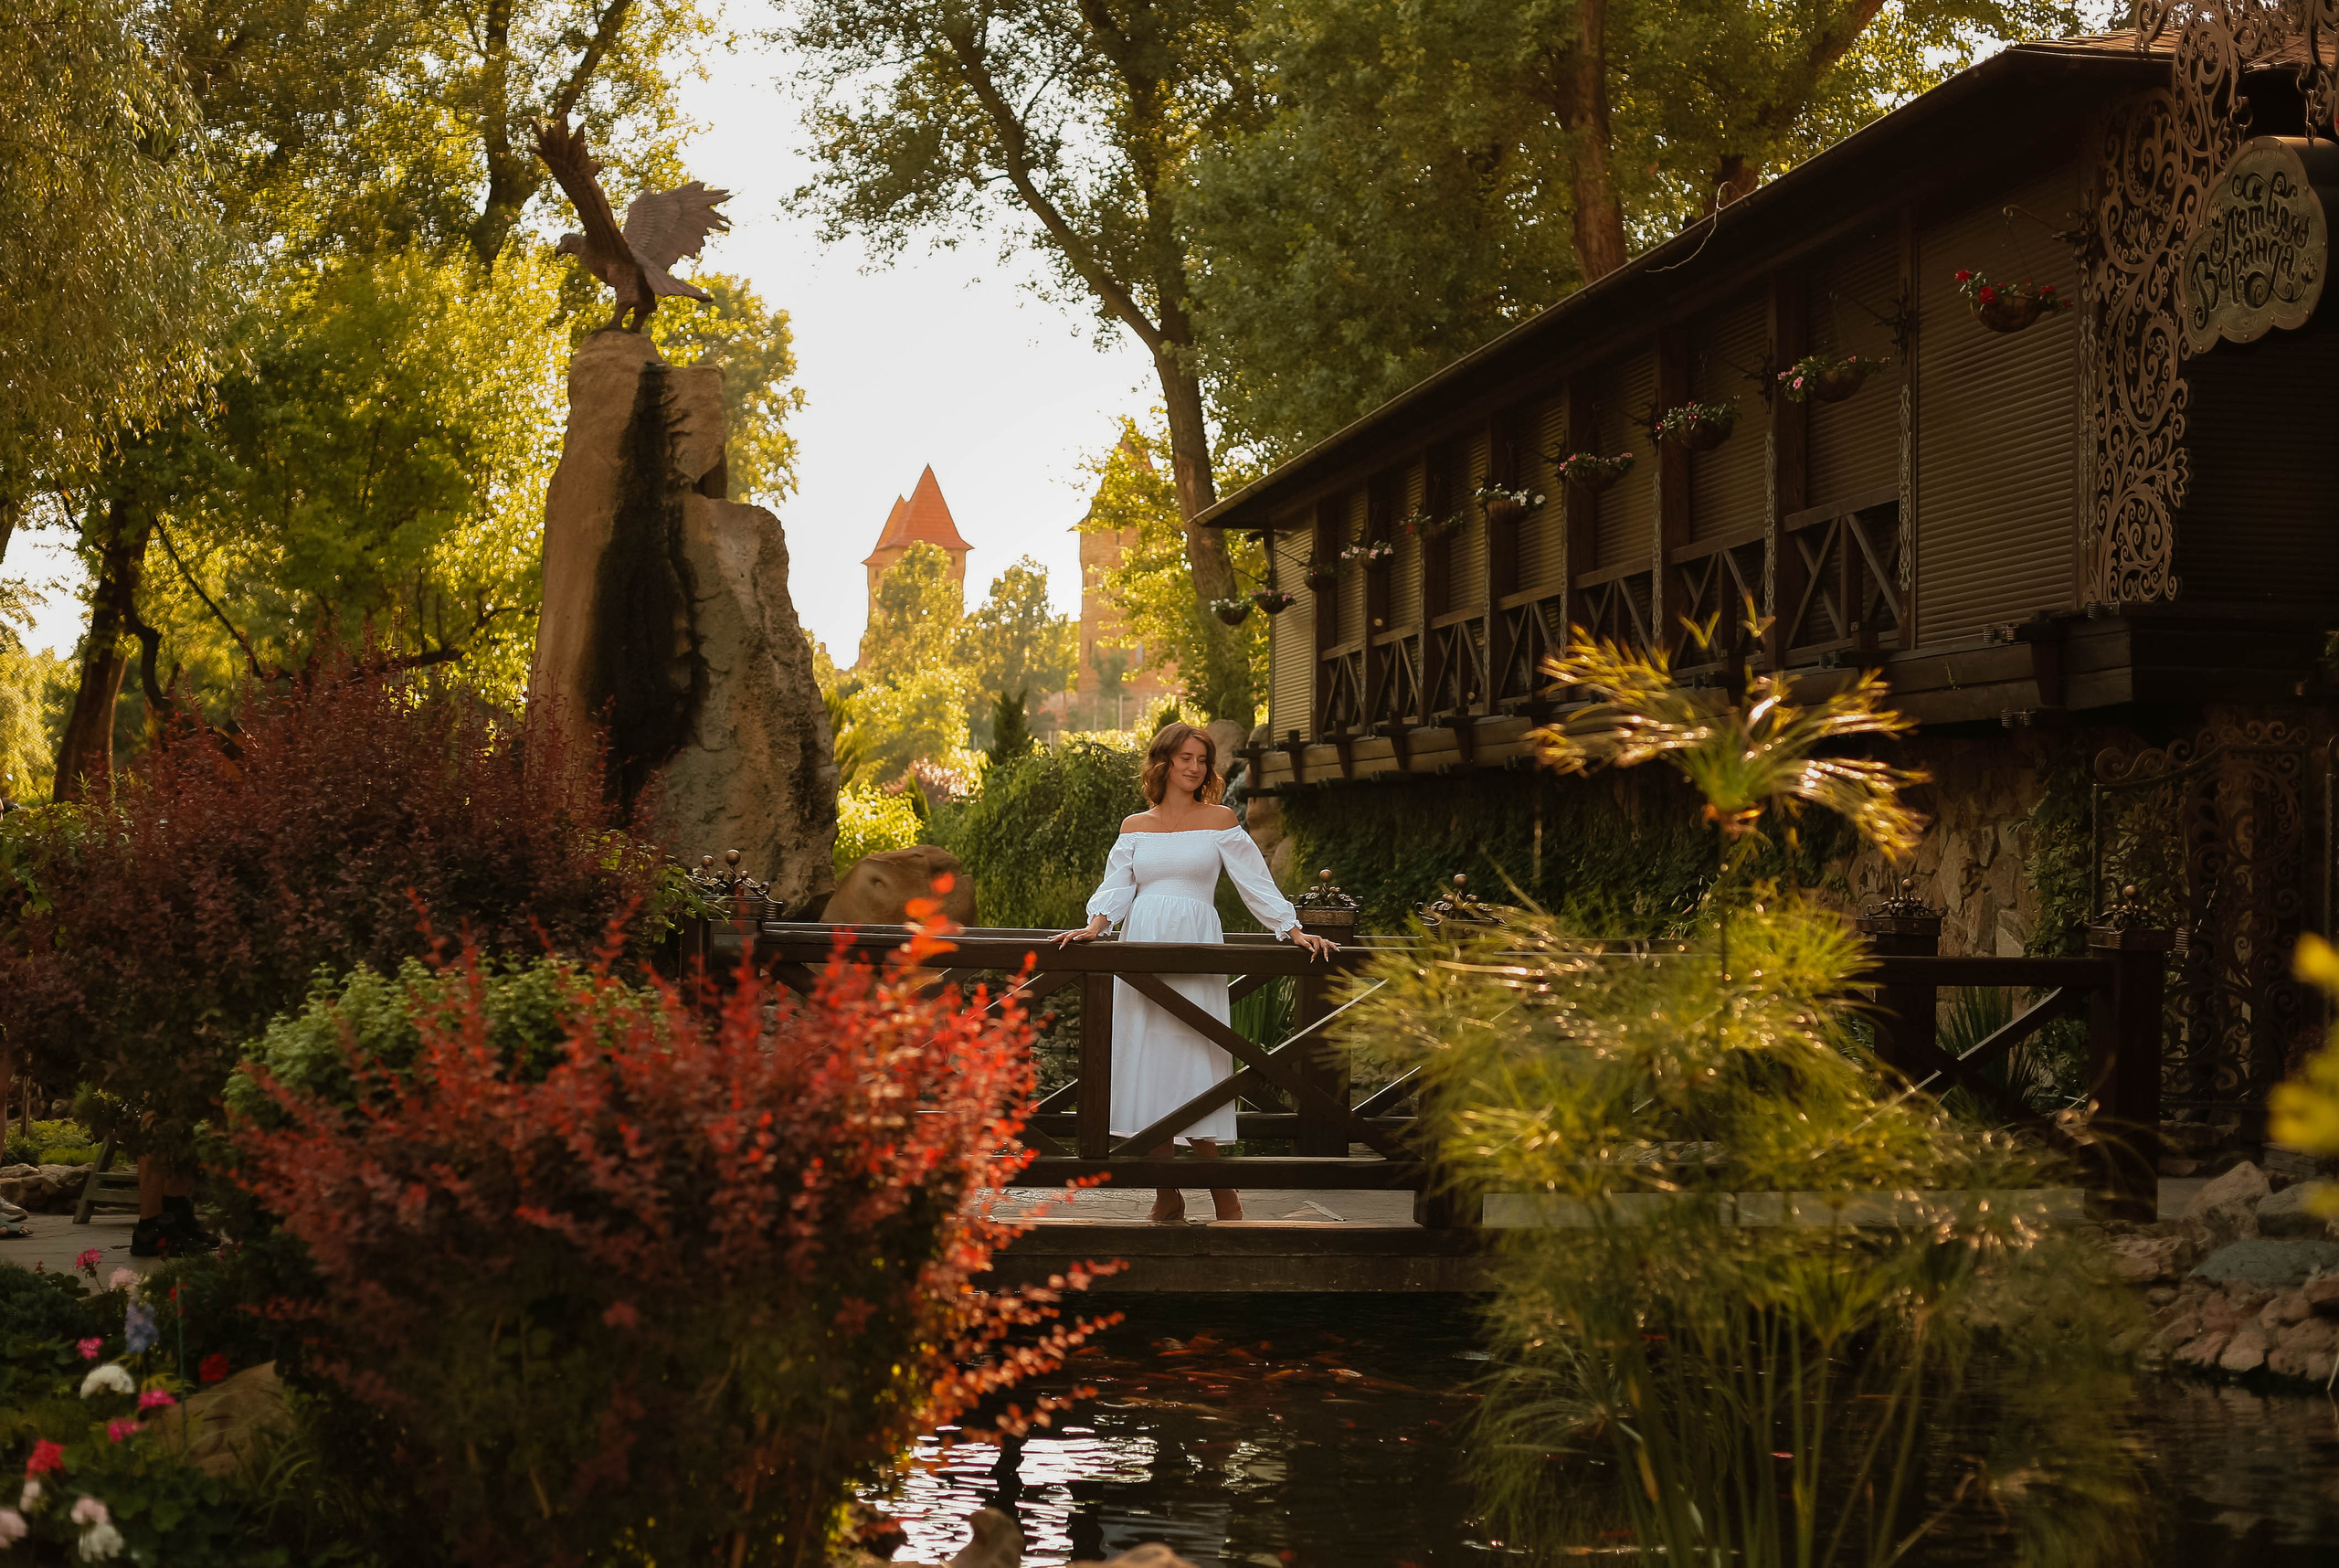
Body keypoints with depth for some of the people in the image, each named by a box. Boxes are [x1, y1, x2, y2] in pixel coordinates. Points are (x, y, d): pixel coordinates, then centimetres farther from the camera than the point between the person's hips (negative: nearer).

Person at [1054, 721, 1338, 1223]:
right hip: (1143, 946, 3)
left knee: (1192, 1063, -9)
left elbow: (1256, 882, 6)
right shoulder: (1135, 826, 14)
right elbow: (1116, 886, 9)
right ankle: (1166, 1197, 3)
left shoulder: (1219, 820, 8)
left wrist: (1293, 930, -3)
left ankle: (1223, 1195, 0)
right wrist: (1094, 926, -8)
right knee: (1146, 1058, -2)